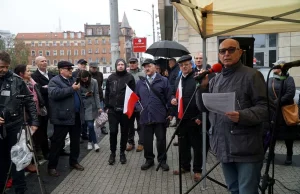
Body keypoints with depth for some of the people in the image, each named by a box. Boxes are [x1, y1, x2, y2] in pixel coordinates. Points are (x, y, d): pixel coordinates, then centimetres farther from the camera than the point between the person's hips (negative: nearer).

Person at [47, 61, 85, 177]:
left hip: (76, 116, 7)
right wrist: (72, 89, -24)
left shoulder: (73, 79, 16)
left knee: (75, 141, 14)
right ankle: (52, 166, 12)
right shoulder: (54, 81, -8)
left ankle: (74, 161, 29)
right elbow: (54, 93, -26)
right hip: (63, 117, -7)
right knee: (57, 142, 1)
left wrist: (81, 110, 18)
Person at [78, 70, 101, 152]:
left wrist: (98, 107, -7)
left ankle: (90, 142, 24)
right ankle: (95, 142, 10)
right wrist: (84, 95, -16)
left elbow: (96, 95, -5)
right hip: (83, 106, 0)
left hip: (91, 106, 0)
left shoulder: (94, 82, -8)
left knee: (90, 125, 2)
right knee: (90, 125, -4)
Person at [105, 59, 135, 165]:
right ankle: (112, 153, 19)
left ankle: (122, 153, 24)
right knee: (113, 132, 2)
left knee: (124, 132, 9)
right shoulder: (111, 77, 7)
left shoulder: (130, 77, -1)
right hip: (113, 109, 2)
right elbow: (107, 93, 10)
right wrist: (107, 107, 5)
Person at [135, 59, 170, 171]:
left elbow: (168, 98, -1)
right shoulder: (140, 83, 13)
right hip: (145, 116, 3)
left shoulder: (163, 81, 1)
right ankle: (149, 159, 27)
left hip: (160, 116, -3)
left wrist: (169, 113, -6)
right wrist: (139, 108, 3)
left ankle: (162, 160, 24)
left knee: (161, 139, 6)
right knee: (147, 140, 10)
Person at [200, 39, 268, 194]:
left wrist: (242, 116, -28)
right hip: (224, 146, 6)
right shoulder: (216, 79, 14)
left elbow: (265, 108, -12)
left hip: (246, 149, -6)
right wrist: (203, 86, -2)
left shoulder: (252, 75, -6)